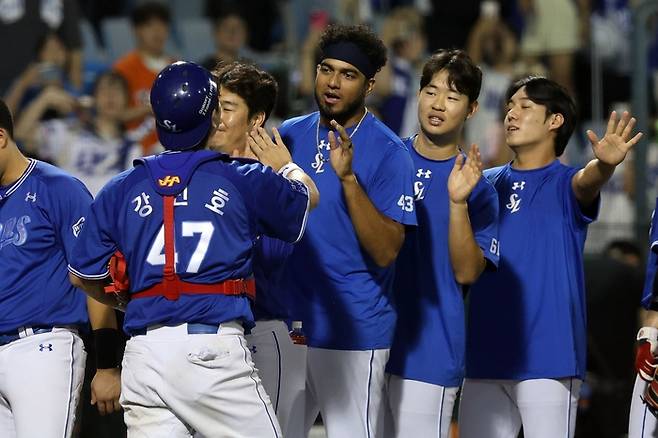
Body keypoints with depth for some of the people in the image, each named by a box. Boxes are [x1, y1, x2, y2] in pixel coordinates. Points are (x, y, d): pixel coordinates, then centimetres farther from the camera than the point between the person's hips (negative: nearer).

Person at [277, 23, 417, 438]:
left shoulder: (388, 152, -8)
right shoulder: (289, 135, 8)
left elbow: (386, 252, -17)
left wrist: (349, 178, -26)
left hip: (355, 333, -5)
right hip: (286, 327, 5)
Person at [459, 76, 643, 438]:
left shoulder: (565, 184, 1)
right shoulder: (485, 184, 14)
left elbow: (587, 180, -23)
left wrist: (605, 164, -47)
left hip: (547, 357, -5)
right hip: (484, 357, 5)